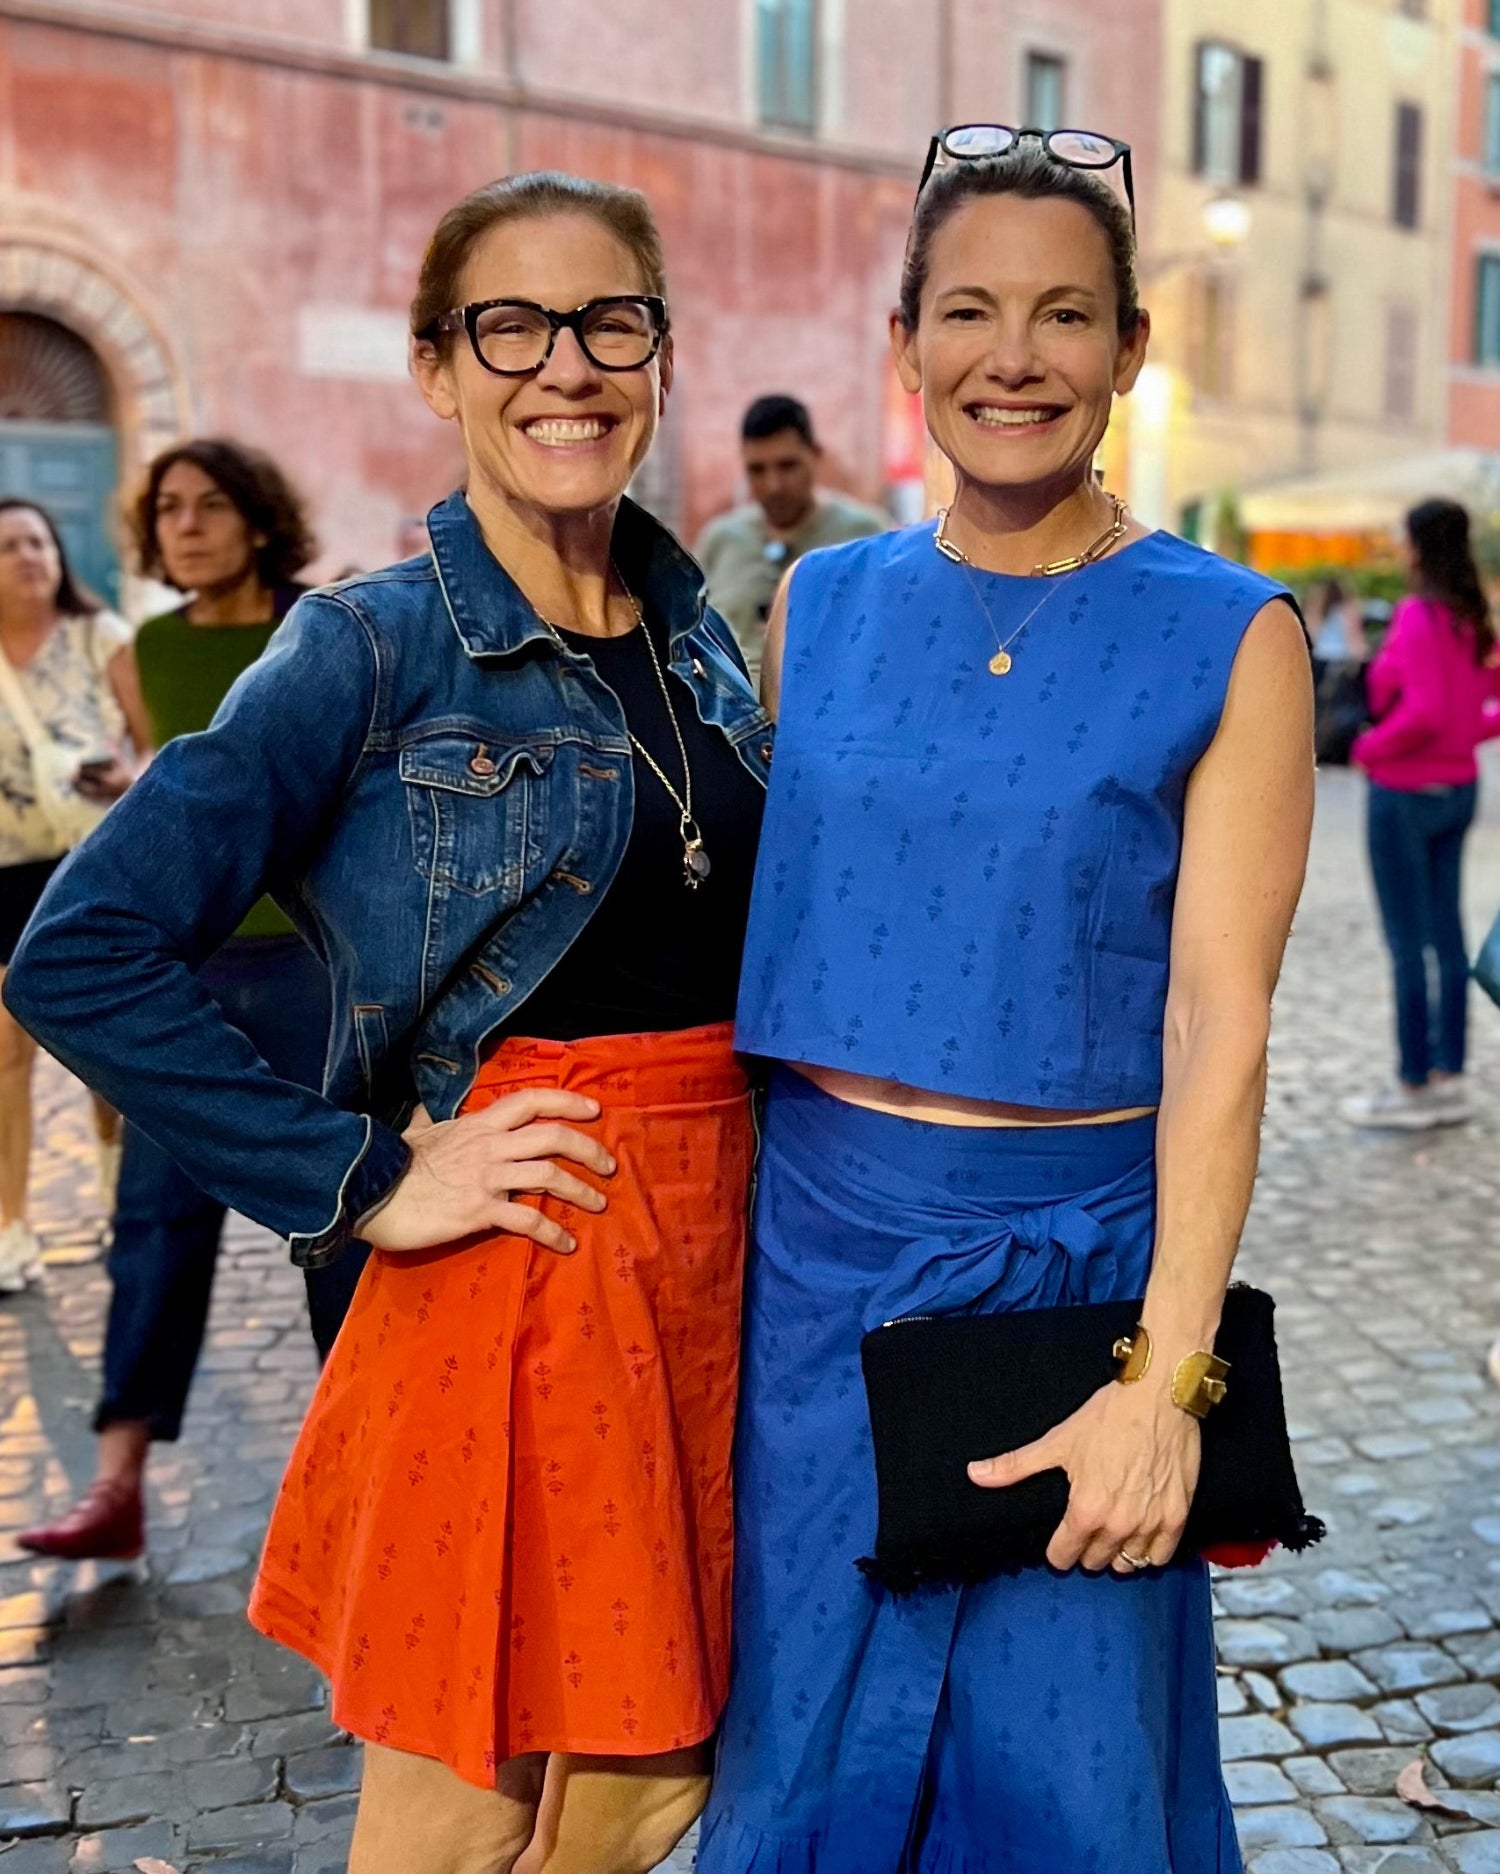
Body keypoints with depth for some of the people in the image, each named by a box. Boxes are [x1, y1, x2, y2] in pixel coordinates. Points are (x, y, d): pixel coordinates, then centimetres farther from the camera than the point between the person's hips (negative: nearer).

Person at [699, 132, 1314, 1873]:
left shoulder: (1226, 638, -7)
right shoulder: (821, 604, 4)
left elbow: (1219, 1023, -11)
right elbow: (759, 921, 8)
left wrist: (1164, 1377, -16)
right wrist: (710, 1245, 3)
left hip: (1076, 1253, -3)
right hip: (818, 1246, 3)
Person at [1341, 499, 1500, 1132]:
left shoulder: (1419, 615, -18)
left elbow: (1423, 712, -27)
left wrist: (1371, 748, -13)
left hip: (1406, 791, -8)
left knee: (1407, 943, 1)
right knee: (1447, 934, 13)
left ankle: (1413, 1087, 9)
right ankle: (1449, 1079, 21)